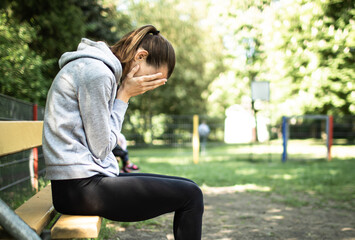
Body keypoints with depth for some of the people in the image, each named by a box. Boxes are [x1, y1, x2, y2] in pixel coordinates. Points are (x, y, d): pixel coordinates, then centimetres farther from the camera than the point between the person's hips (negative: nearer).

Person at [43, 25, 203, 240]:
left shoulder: (102, 70, 16)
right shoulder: (96, 72, -15)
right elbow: (100, 148, -12)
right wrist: (124, 96, -7)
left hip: (85, 181, 10)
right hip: (80, 188, -10)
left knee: (188, 188, 11)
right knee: (190, 196, -9)